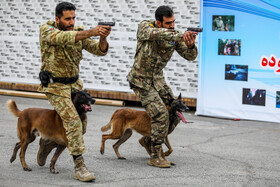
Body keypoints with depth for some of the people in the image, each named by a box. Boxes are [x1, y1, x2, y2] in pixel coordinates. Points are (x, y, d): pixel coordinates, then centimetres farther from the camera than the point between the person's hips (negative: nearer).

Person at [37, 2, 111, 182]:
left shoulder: (79, 32, -2)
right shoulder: (47, 30, -16)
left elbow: (100, 50, -13)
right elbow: (63, 37, -38)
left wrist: (103, 37, -36)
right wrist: (91, 32, -50)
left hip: (74, 83, 6)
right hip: (55, 86, -6)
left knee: (81, 126, 10)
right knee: (73, 121, -19)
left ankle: (49, 142, 36)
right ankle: (79, 167, -16)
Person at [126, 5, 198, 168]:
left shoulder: (175, 35, -5)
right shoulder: (145, 27, -18)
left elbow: (190, 56, -10)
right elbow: (157, 34, -42)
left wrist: (190, 45, -34)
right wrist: (180, 36, -55)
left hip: (157, 79, 6)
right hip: (141, 80, -6)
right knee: (161, 115, -16)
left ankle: (148, 140, 25)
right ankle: (155, 157, -6)